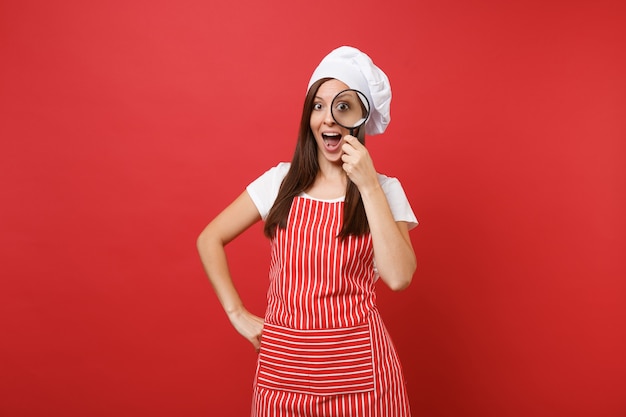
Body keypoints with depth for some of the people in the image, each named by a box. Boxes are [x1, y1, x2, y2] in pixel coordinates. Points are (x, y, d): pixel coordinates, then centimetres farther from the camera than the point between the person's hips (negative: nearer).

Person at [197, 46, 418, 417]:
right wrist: (238, 314, 0)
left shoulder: (384, 190, -3)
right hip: (283, 363, 2)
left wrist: (369, 186, -18)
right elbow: (209, 240, 6)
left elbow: (398, 277, -17)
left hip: (358, 365, -1)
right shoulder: (281, 181, 0)